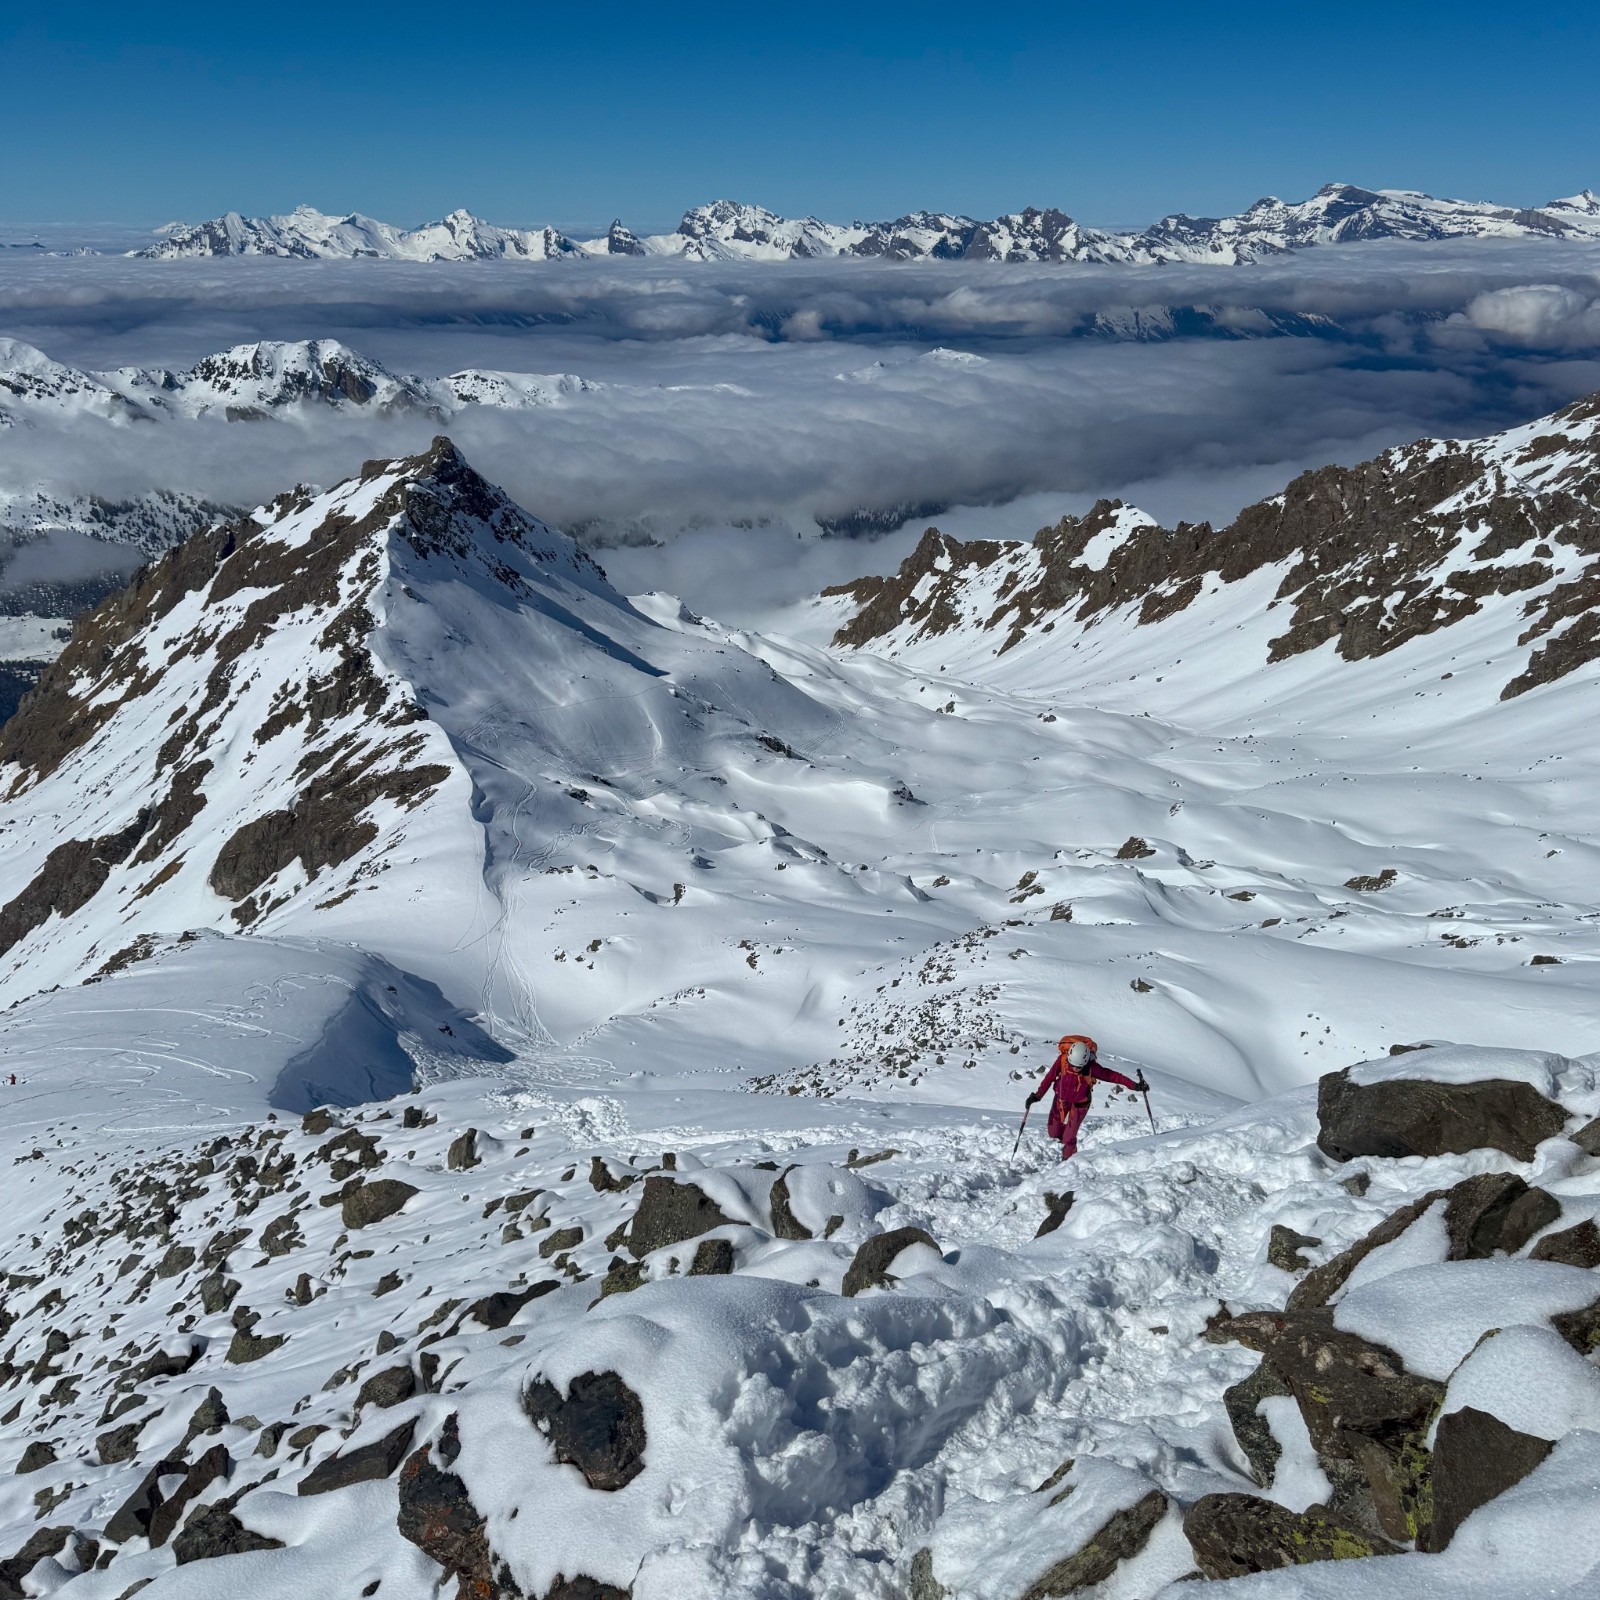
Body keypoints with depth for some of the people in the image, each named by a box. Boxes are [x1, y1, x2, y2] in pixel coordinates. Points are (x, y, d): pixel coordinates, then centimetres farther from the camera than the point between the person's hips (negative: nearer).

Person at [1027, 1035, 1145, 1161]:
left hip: (1080, 1103, -2)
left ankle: (1068, 1162, 18)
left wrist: (1134, 1085, -22)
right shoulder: (1062, 1060, -27)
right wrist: (1038, 1095, -18)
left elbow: (1112, 1075, -21)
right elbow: (1050, 1077, -15)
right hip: (1061, 1099, 2)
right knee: (1054, 1132, 10)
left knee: (1069, 1137, -4)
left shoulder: (1091, 1067, -30)